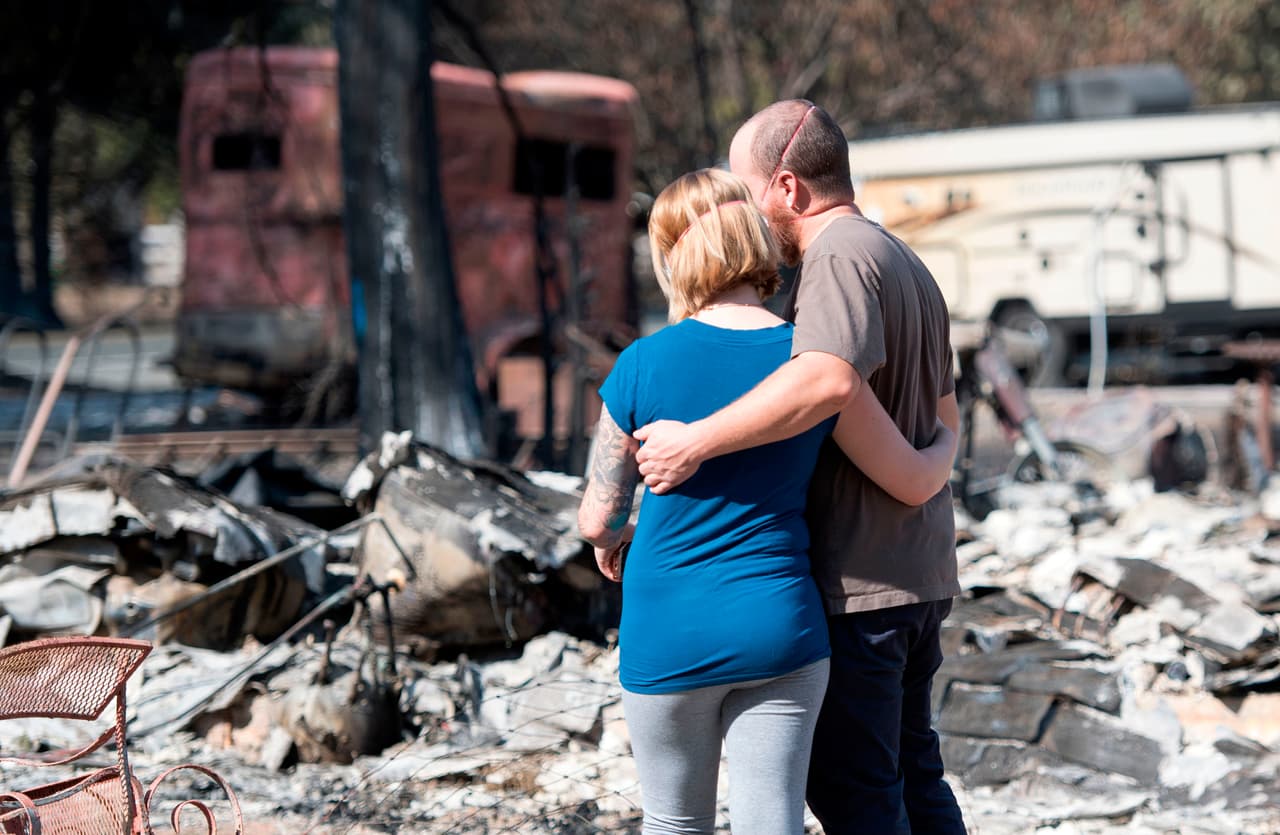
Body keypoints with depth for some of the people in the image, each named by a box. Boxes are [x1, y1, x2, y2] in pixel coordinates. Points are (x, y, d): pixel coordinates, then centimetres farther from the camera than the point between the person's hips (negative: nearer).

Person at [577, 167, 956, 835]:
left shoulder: (642, 366, -9)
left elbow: (597, 520, -3)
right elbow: (914, 481, 2)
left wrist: (614, 535, 22)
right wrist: (948, 441, 25)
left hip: (668, 638, -1)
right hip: (779, 630, 1)